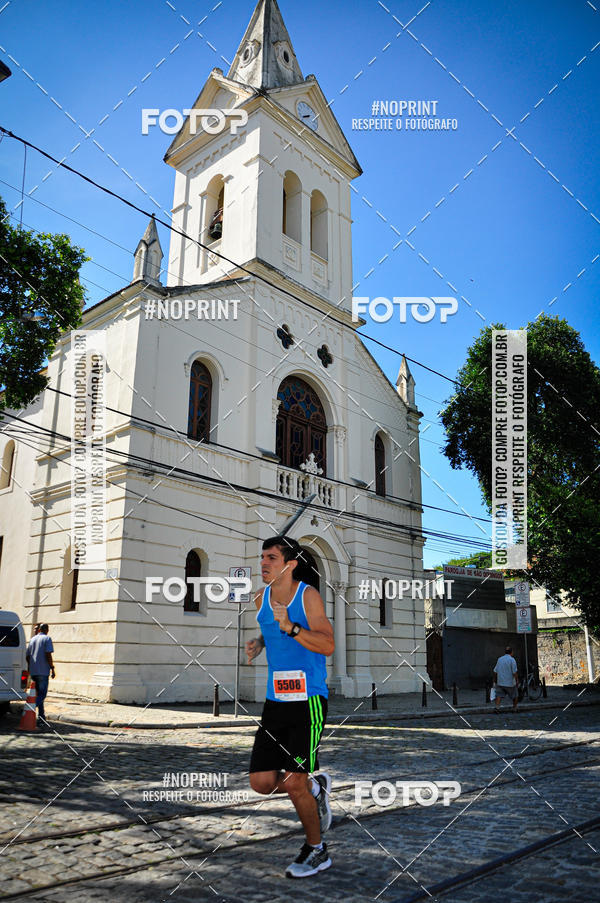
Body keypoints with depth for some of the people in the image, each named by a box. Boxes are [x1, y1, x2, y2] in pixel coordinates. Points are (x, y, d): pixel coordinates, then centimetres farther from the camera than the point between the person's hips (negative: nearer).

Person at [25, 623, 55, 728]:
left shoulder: (32, 639, 15)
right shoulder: (47, 639, -4)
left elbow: (27, 656, 18)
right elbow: (48, 655, -14)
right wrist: (52, 668, -9)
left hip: (33, 671, 7)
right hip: (43, 671, -7)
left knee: (39, 694, 13)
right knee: (42, 694, -5)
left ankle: (42, 718, 14)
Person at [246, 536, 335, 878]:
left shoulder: (308, 595, -10)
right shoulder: (261, 599, 7)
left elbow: (327, 645, -17)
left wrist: (290, 627, -28)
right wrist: (259, 643, 5)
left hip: (308, 700, -6)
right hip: (275, 701, 6)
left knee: (294, 782, -4)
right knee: (261, 782, 1)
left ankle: (316, 850, 22)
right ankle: (316, 787, 30)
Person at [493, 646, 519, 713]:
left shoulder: (500, 659, 6)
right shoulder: (512, 660, -10)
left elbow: (495, 671, 9)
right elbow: (514, 672, -17)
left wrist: (495, 680, 18)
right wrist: (517, 681, -7)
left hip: (500, 682, 4)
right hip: (510, 683, -4)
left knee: (499, 695, 2)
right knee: (515, 696, 16)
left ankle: (497, 707, -15)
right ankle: (514, 708, 23)